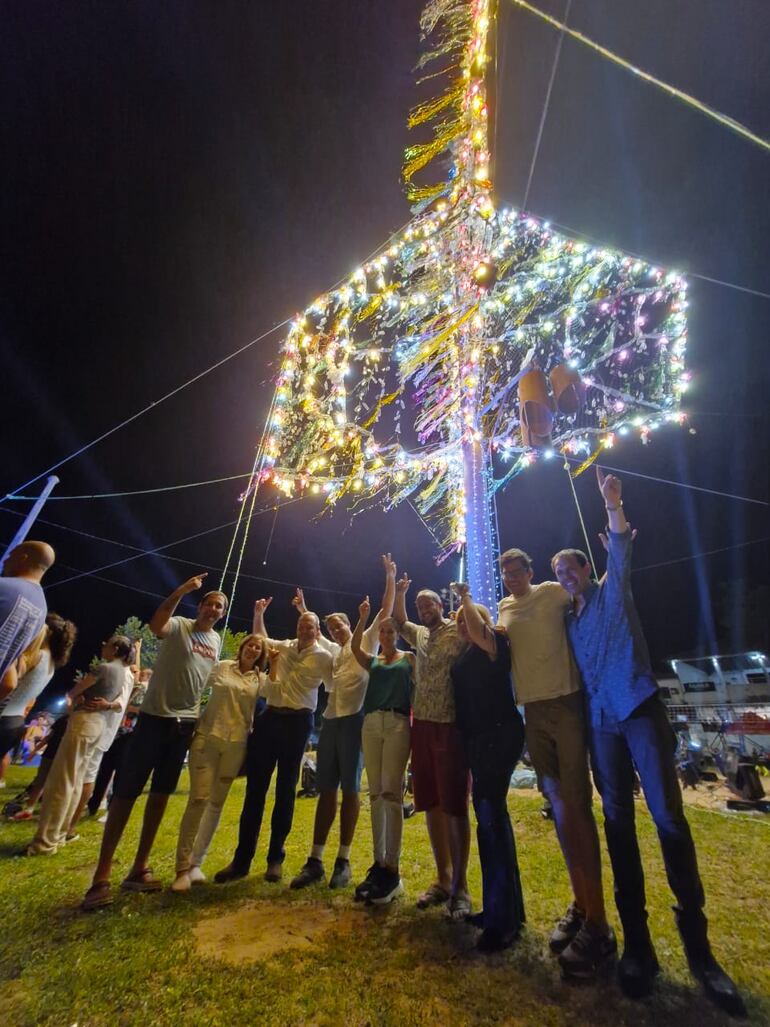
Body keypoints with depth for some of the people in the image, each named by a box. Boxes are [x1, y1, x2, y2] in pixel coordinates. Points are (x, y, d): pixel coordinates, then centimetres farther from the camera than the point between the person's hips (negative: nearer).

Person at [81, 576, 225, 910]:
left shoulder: (216, 640, 11)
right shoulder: (179, 625, -9)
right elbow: (156, 625, -34)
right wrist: (182, 590, -38)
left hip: (186, 723, 6)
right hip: (155, 717, -6)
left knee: (160, 794, 12)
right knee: (127, 791, -2)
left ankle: (139, 869, 24)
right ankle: (101, 876, 10)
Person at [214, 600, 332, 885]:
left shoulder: (323, 657, -4)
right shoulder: (284, 646, 9)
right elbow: (259, 638, 25)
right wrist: (258, 613, 17)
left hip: (298, 721, -4)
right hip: (269, 717, 4)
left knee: (285, 789, 7)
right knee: (255, 787, 6)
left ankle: (276, 857, 22)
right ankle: (242, 858, 18)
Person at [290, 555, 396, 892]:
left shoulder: (367, 641, 4)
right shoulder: (334, 650, 21)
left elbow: (385, 613, -4)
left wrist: (390, 579, -10)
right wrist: (304, 611, 38)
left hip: (355, 720, -6)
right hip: (330, 721, 6)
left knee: (350, 789, 2)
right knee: (326, 789, 8)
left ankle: (343, 860, 12)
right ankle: (315, 860, 15)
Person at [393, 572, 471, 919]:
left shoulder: (458, 630, -4)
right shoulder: (419, 635, 16)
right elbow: (398, 620, 27)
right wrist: (398, 592, 16)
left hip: (451, 725, -7)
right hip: (422, 725, 7)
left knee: (455, 806, 2)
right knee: (431, 805, 13)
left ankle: (460, 886, 16)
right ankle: (442, 879, 28)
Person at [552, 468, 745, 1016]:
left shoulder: (612, 591, 5)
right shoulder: (568, 619, 14)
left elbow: (621, 551, -11)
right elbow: (576, 671, 16)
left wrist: (614, 508, -21)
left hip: (639, 709, -4)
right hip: (601, 722, 4)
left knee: (669, 818, -7)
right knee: (618, 823, 6)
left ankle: (697, 944, 6)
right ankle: (637, 940, 14)